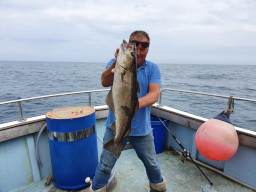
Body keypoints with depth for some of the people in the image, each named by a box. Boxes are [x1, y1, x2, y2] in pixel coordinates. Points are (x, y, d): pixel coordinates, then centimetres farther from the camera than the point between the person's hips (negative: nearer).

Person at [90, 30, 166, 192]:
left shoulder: (152, 68, -2)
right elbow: (105, 82, -22)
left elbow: (154, 94, -16)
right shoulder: (115, 63, -4)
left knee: (152, 164, 21)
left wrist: (136, 103, -36)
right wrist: (117, 63, -40)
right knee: (105, 166, 12)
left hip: (142, 130, 2)